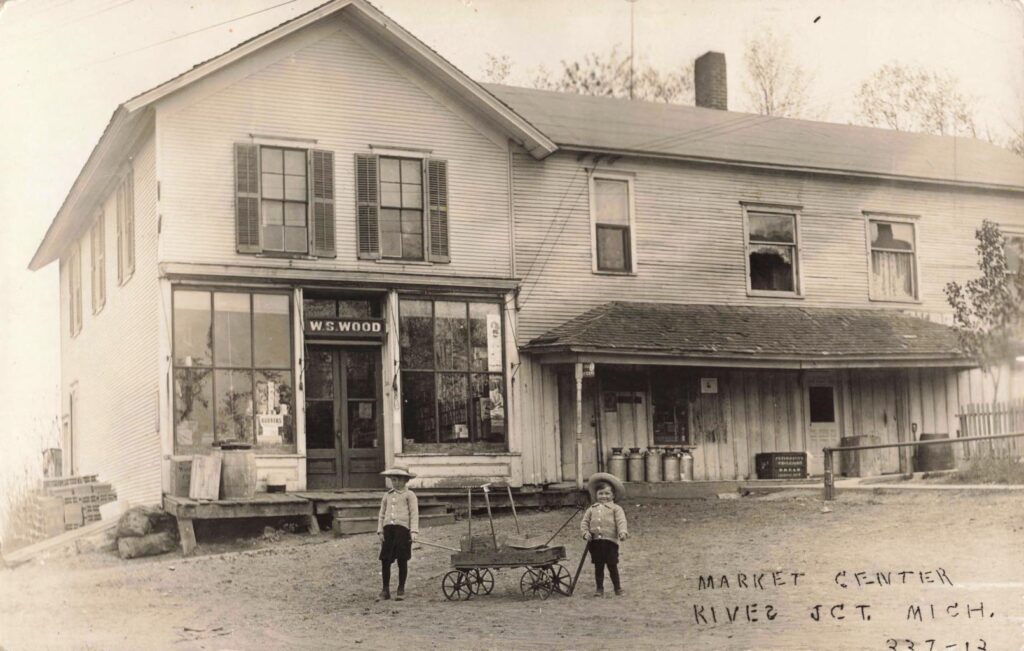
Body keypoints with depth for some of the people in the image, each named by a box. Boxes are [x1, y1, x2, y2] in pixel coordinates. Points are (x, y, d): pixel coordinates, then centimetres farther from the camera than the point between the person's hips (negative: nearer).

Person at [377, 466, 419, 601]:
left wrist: (414, 531, -12)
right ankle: (385, 590, 12)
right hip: (388, 528, 4)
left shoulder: (409, 495, 4)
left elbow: (414, 514, -3)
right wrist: (380, 531, 8)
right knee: (385, 561, 2)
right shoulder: (387, 496, 17)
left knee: (402, 561, 1)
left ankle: (401, 590, 12)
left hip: (402, 528, -4)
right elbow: (381, 514, 18)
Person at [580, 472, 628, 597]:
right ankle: (600, 589, 18)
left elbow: (621, 521, -8)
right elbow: (584, 522, 12)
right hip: (595, 541, 3)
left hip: (610, 541, -3)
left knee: (612, 566, 3)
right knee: (598, 567, 9)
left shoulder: (616, 509, 3)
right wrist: (585, 532, -6)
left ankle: (617, 587, 18)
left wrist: (623, 531, -25)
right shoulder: (592, 509, 13)